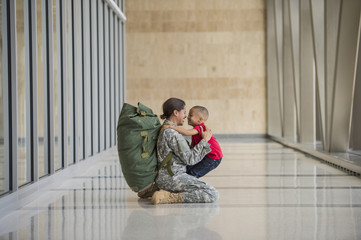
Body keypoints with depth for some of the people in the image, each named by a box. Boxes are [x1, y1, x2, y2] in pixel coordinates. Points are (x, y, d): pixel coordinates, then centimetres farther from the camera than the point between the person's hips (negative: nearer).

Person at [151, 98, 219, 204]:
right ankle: (169, 197, -20)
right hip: (172, 177, -11)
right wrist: (205, 140, -4)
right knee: (213, 195, -19)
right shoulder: (172, 133, -15)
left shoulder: (164, 130, 16)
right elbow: (189, 159, -13)